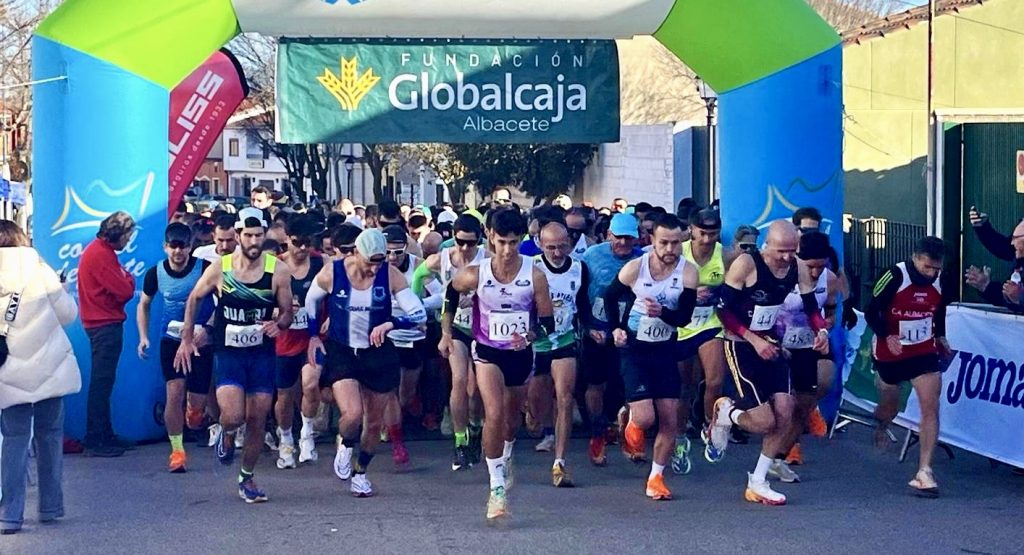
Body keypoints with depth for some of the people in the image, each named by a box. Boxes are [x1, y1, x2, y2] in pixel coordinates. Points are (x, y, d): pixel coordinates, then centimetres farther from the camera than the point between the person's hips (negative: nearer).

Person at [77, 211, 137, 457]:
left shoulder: (100, 250, 15)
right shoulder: (101, 254, -17)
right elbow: (124, 291, -19)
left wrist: (123, 280, -4)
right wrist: (128, 278, -1)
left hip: (102, 325, 11)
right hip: (106, 325, -11)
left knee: (103, 382, 14)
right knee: (101, 383, -8)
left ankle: (105, 435, 21)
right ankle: (95, 441, -6)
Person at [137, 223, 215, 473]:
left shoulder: (204, 269, -12)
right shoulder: (156, 273, -3)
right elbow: (144, 305, 13)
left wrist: (207, 329, -18)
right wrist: (143, 337, 2)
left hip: (200, 340, -1)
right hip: (171, 338, 1)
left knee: (197, 402, 1)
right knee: (174, 393, -14)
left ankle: (193, 407, 41)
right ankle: (177, 451, -2)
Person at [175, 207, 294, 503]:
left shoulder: (279, 271, -6)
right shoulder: (219, 269, -7)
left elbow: (287, 312, 4)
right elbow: (194, 299, 10)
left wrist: (279, 324, -18)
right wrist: (186, 338, 8)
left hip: (262, 352, 1)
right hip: (228, 352, -1)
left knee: (257, 421, 5)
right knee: (233, 416, -19)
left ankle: (247, 478, 26)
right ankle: (227, 434, 19)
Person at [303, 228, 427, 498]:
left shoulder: (391, 275, -13)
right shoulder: (331, 273, -13)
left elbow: (419, 314, -13)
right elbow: (310, 301, 8)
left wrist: (390, 324, -29)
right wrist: (313, 335, 5)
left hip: (379, 353, 2)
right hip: (341, 352, -2)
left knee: (374, 422, 11)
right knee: (352, 414, -21)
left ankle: (360, 472, 36)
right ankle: (345, 445, 15)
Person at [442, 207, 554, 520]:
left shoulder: (535, 276, -15)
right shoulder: (474, 276, -16)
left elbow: (548, 322, -10)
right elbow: (451, 292, 7)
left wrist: (529, 336, -29)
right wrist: (446, 331, 8)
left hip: (521, 354, 2)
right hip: (487, 352, -2)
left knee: (512, 417, 20)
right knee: (494, 414, -21)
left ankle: (506, 458, 53)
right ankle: (497, 488, -16)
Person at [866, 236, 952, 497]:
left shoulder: (941, 280, -5)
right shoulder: (895, 276, -20)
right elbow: (871, 312, -14)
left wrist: (940, 336, 6)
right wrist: (886, 336, -26)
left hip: (924, 351, 3)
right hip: (890, 353, -3)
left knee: (931, 407, -12)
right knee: (889, 406, 14)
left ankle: (924, 472, -13)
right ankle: (878, 431, 52)